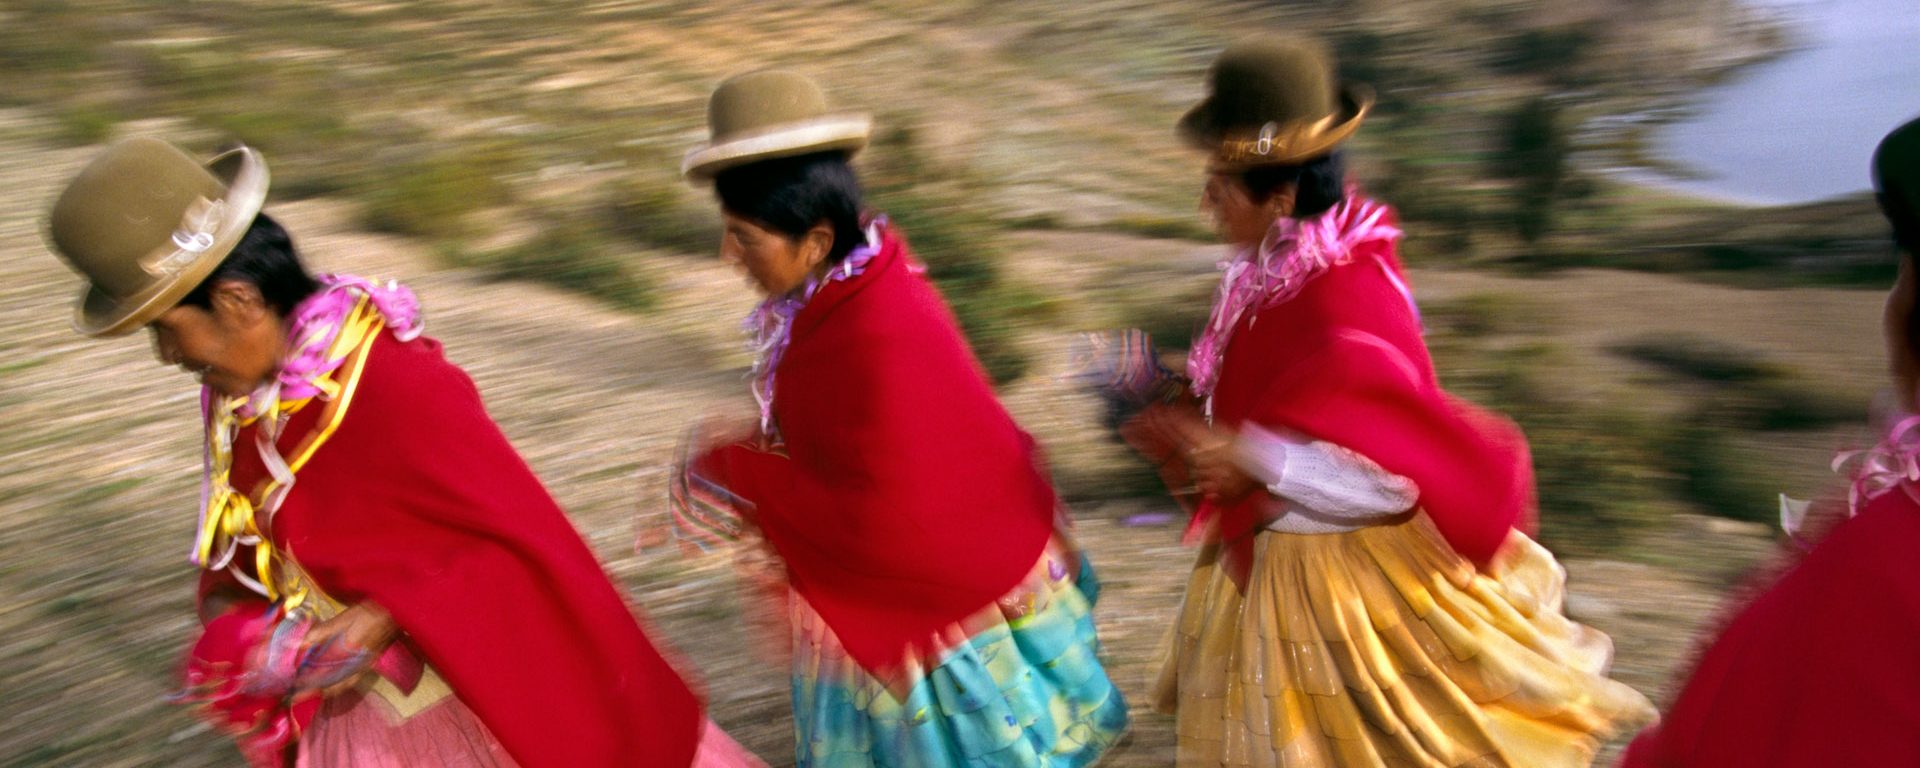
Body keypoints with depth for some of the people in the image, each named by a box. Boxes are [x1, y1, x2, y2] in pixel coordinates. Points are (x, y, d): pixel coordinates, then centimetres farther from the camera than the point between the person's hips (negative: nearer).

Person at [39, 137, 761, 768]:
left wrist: (389, 615, -27)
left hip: (477, 687, -8)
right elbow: (244, 528, 12)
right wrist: (226, 606, -5)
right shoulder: (245, 388, -4)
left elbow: (530, 539, -25)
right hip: (354, 692, 8)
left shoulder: (400, 387, -30)